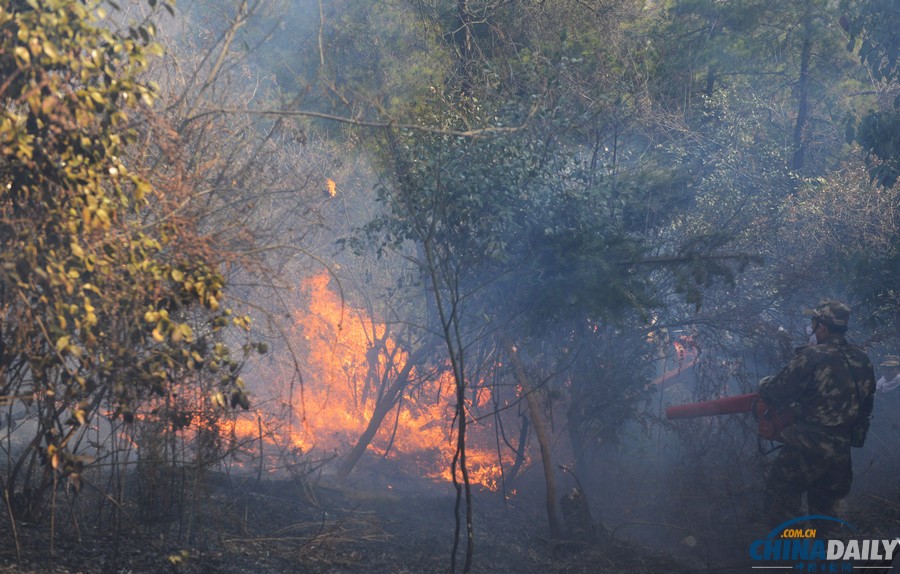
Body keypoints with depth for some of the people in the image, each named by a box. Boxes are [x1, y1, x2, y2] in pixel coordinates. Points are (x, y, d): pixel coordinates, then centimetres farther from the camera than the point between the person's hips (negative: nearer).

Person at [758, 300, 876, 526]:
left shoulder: (812, 357, -20)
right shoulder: (862, 360, 0)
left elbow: (776, 393, -15)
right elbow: (866, 404, 12)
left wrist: (764, 384, 7)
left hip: (808, 448, -7)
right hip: (842, 450, 7)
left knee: (780, 492, 9)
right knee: (824, 506, 22)